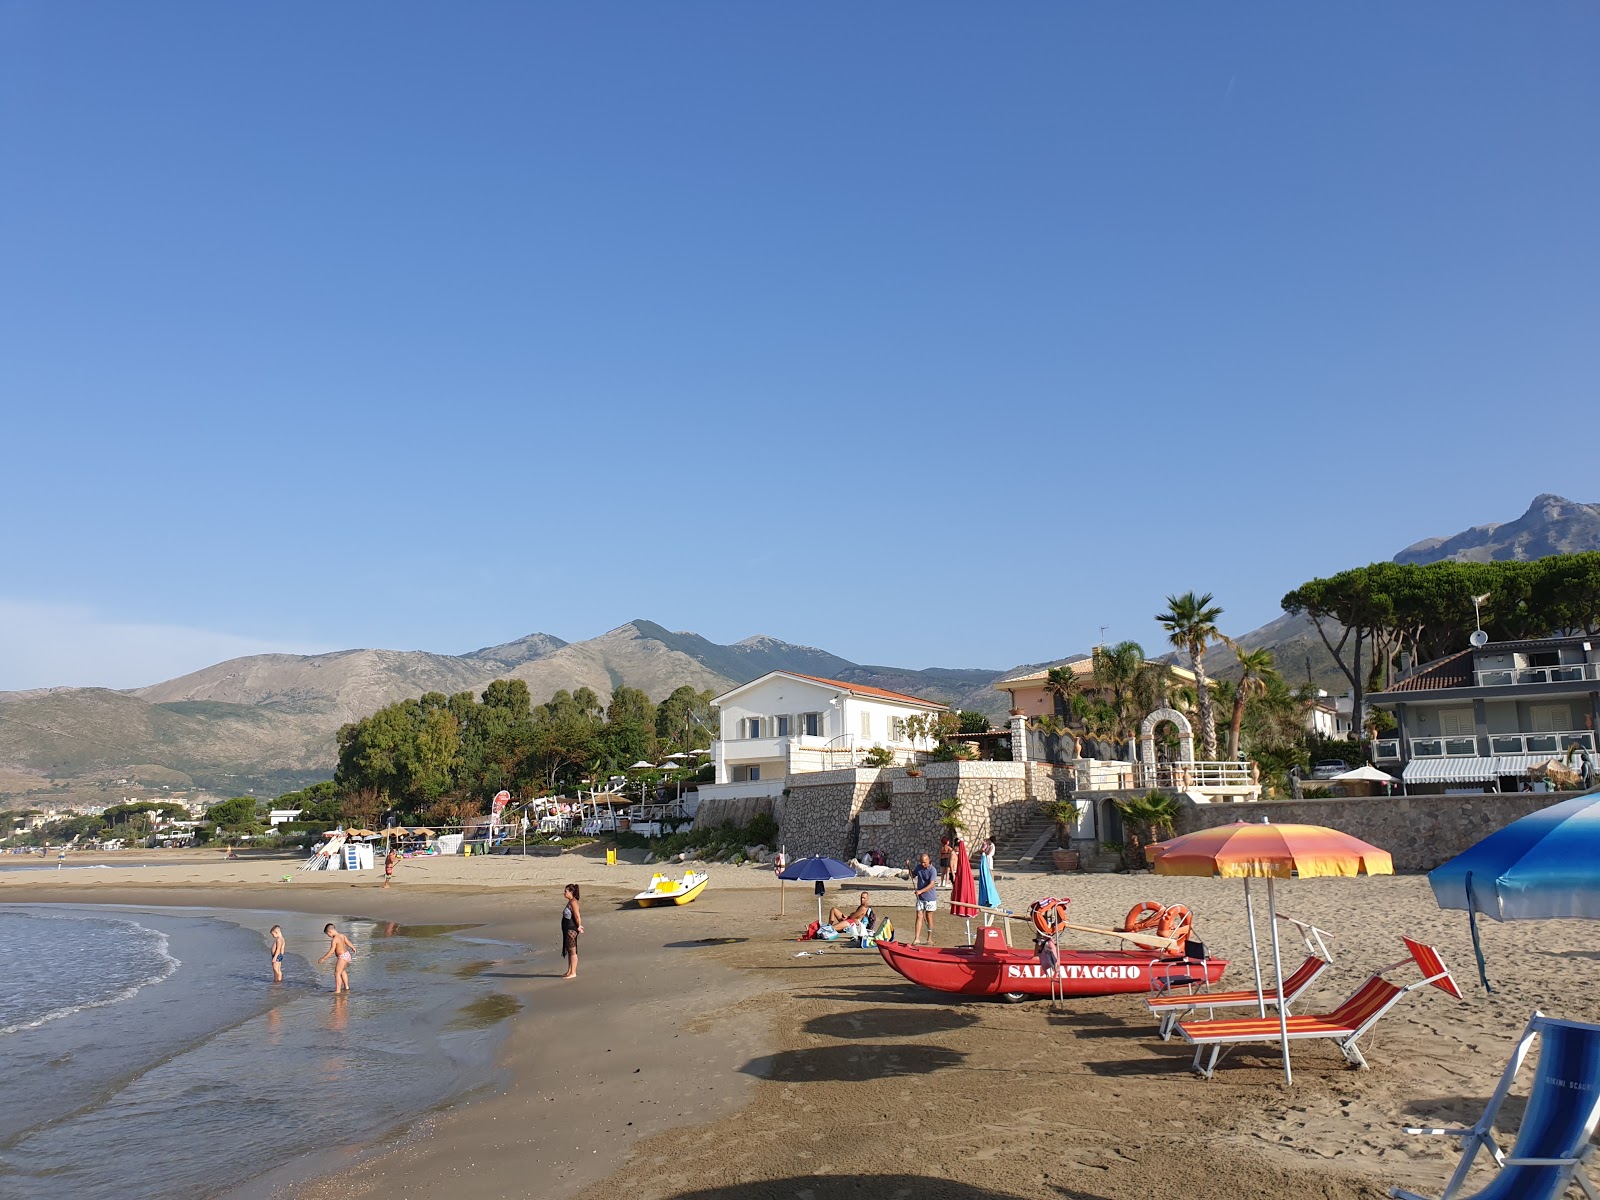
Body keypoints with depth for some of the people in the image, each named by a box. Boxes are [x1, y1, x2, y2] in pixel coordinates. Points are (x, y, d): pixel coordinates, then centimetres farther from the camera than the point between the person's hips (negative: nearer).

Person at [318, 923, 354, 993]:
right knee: (342, 971, 28)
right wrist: (354, 949, 37)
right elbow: (349, 943, 19)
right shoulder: (342, 935, 6)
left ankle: (337, 991, -11)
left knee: (337, 973, -7)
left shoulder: (334, 939, -20)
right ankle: (346, 987, 38)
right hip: (348, 955, 10)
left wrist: (323, 958, -22)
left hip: (342, 957, -10)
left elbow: (331, 951, -26)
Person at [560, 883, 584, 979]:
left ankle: (573, 973, 1)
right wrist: (578, 926, 16)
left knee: (572, 951, -4)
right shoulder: (570, 902, 14)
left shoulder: (573, 902, -18)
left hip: (572, 930, -10)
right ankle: (569, 971, 22)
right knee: (569, 951, 15)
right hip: (567, 929, 10)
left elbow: (577, 916, -21)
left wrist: (579, 927, -13)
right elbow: (576, 915, 19)